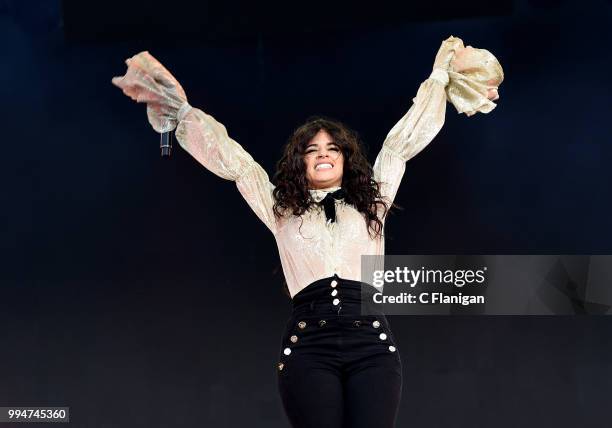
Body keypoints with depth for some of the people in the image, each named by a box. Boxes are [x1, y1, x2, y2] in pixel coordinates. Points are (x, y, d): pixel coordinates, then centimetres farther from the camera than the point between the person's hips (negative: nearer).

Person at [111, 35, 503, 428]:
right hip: (308, 346, 0)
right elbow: (230, 158, 17)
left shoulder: (371, 201, 20)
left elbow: (402, 142, 22)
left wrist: (440, 79, 26)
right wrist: (181, 109, 16)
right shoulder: (281, 209, 18)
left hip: (371, 342, 1)